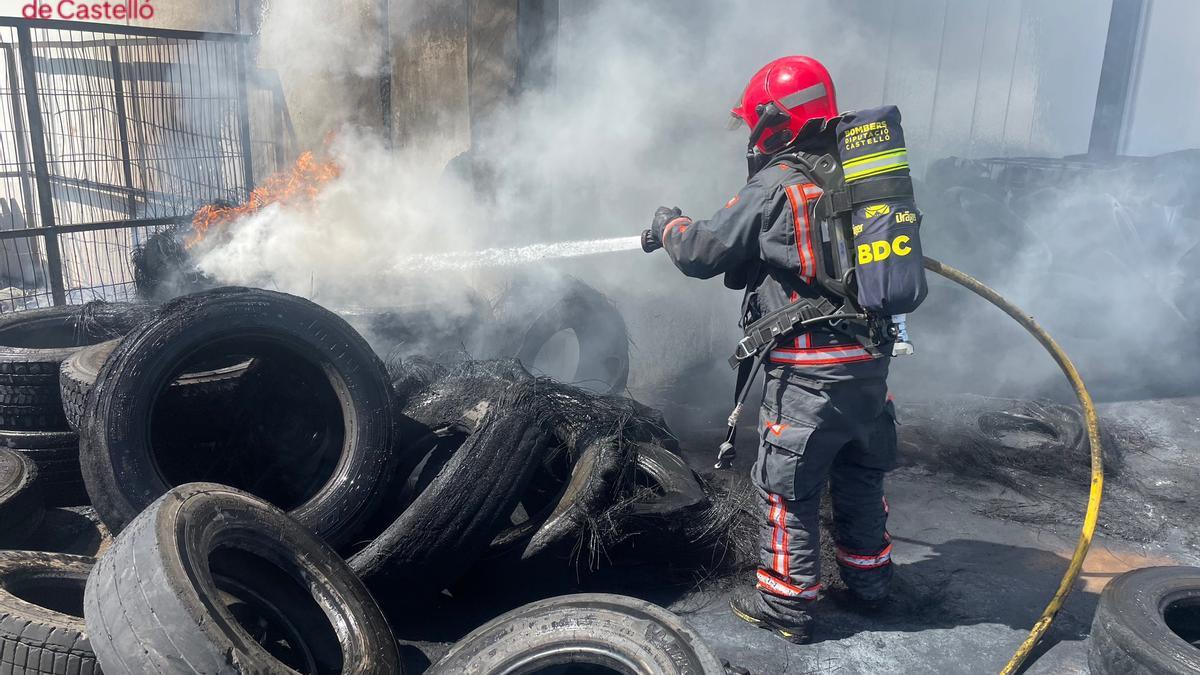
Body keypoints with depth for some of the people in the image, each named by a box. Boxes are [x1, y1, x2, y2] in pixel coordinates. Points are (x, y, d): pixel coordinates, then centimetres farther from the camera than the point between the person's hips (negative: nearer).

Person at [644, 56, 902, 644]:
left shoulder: (774, 189, -15)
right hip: (872, 360, 7)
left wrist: (669, 223, 11)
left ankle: (786, 603, 17)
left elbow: (702, 253, -11)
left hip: (809, 373, -7)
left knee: (788, 486, 6)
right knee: (861, 472, 22)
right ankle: (868, 574, 39)